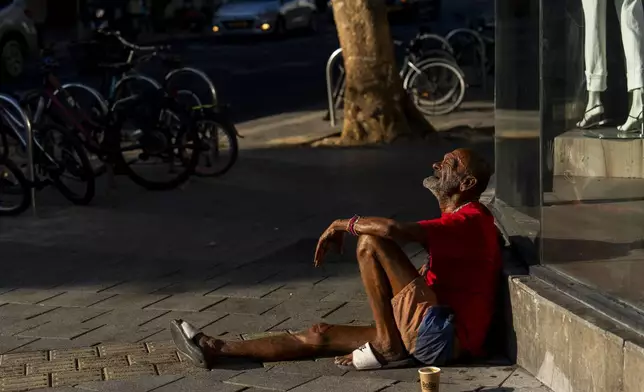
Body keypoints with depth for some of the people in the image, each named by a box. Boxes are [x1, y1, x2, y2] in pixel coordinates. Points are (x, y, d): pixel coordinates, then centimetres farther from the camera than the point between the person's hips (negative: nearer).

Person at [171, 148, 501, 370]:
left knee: (371, 241, -17)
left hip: (444, 335, -10)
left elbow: (391, 229, -28)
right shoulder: (459, 221, 22)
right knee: (320, 335, 8)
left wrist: (343, 224, -11)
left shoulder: (471, 221, -13)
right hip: (425, 336, 10)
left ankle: (386, 346, -12)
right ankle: (217, 351, 12)